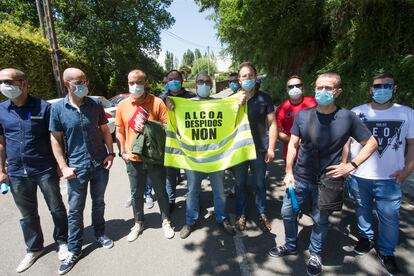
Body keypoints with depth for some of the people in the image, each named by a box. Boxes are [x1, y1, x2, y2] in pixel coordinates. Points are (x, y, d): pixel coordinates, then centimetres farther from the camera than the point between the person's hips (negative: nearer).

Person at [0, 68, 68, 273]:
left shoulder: (43, 107, -7)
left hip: (45, 170, -3)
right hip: (17, 173, 4)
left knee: (57, 209, 9)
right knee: (28, 215, 18)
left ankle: (62, 241, 32)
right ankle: (34, 248, 38)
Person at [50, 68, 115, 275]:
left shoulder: (95, 105, 0)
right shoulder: (57, 108, -4)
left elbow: (105, 131, 6)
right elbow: (55, 140, -2)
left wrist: (110, 153, -3)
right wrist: (63, 167, -7)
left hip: (100, 164, 2)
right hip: (77, 168, -1)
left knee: (99, 202, 17)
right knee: (75, 210, 10)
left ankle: (100, 233, 39)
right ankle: (74, 249, 27)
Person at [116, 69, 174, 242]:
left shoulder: (157, 102, -8)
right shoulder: (122, 105, 2)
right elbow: (119, 131, 9)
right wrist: (123, 152, 0)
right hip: (133, 159, 3)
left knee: (161, 192, 13)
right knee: (136, 193, 17)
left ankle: (166, 222, 35)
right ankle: (138, 224, 39)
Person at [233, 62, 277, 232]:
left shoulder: (264, 98, -2)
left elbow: (272, 124, -1)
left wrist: (271, 148, -5)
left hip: (259, 149, 0)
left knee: (260, 184, 14)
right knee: (240, 184, 13)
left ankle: (262, 214, 33)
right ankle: (241, 215, 31)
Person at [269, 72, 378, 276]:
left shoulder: (347, 118, -9)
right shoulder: (302, 115, -4)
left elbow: (371, 143, 1)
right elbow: (293, 145, 0)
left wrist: (351, 165, -9)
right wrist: (289, 172, -4)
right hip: (300, 177, 2)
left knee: (320, 219, 14)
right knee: (287, 212, 12)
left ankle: (315, 255, 40)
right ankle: (290, 246, 39)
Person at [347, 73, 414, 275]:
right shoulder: (356, 112, -1)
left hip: (390, 178, 0)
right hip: (359, 176, 0)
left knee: (389, 218, 8)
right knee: (362, 210, 17)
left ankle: (386, 252, 31)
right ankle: (366, 237, 41)